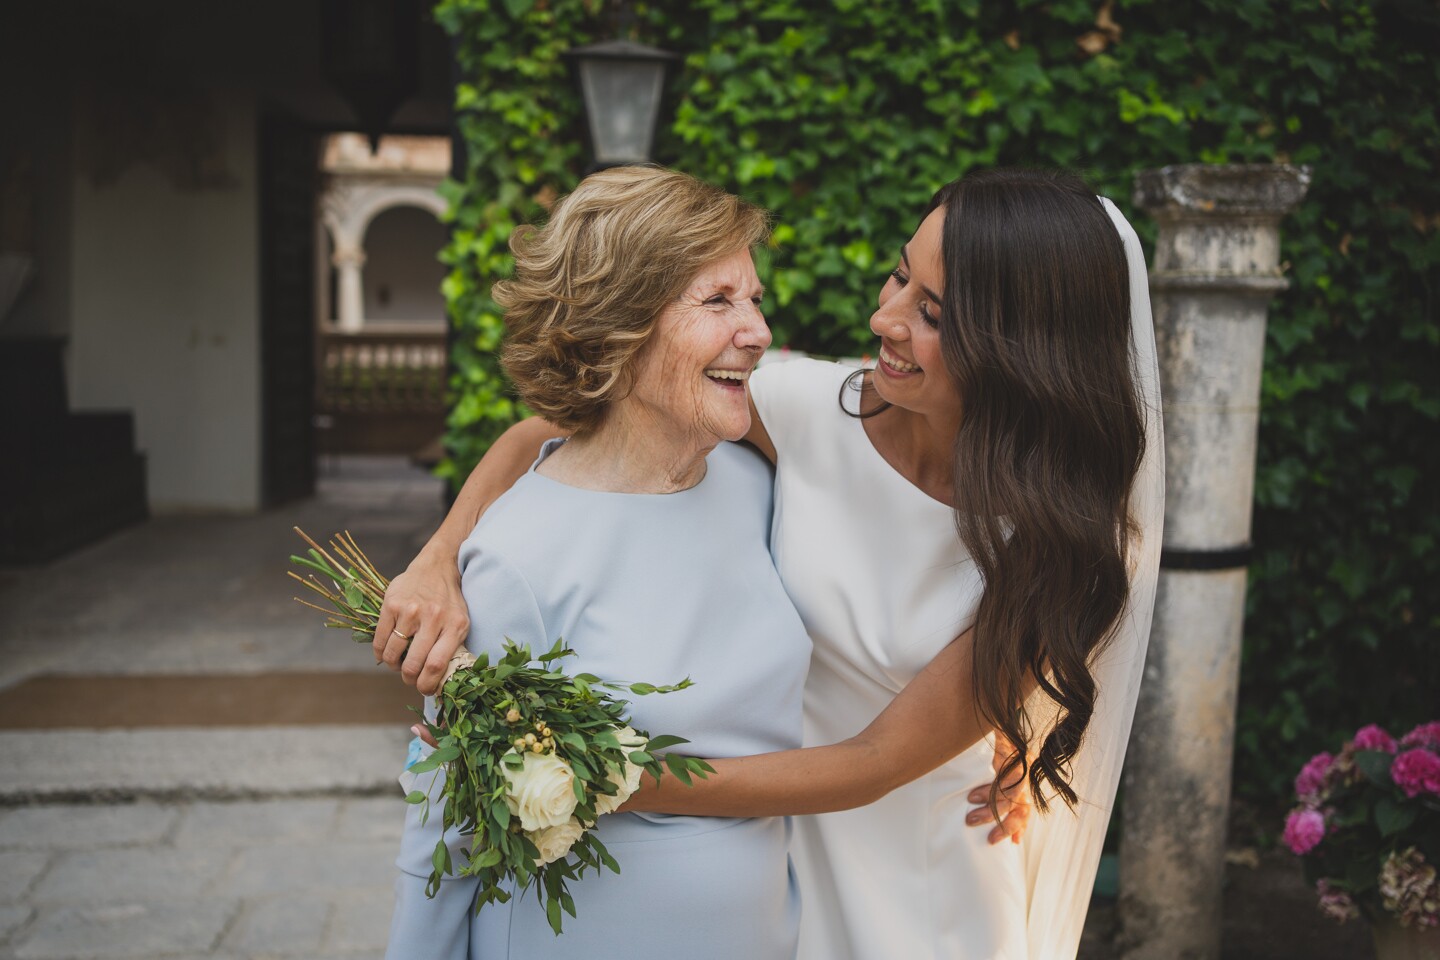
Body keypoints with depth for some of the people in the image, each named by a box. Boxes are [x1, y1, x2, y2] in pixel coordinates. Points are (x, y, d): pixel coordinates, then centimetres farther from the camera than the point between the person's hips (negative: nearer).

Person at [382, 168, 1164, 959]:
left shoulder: (1056, 533, -24)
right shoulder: (809, 407, -21)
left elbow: (879, 763, -24)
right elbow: (547, 433, -13)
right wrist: (438, 564, -31)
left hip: (925, 884, -1)